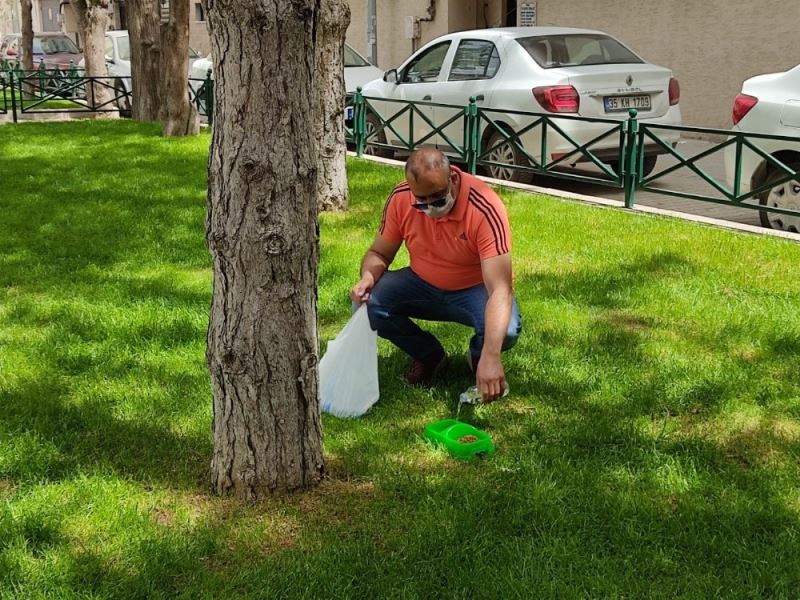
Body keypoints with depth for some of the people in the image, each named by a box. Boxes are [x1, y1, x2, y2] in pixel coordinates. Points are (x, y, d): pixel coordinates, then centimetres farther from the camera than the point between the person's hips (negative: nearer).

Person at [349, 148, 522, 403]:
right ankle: (428, 355, 5)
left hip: (475, 289, -3)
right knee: (367, 303, -22)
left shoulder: (485, 209, -31)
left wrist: (490, 357, -50)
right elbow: (379, 252, -1)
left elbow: (500, 289, -37)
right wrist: (368, 276, -28)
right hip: (423, 285, 4)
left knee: (506, 331, -34)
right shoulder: (400, 199, -18)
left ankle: (479, 355, 6)